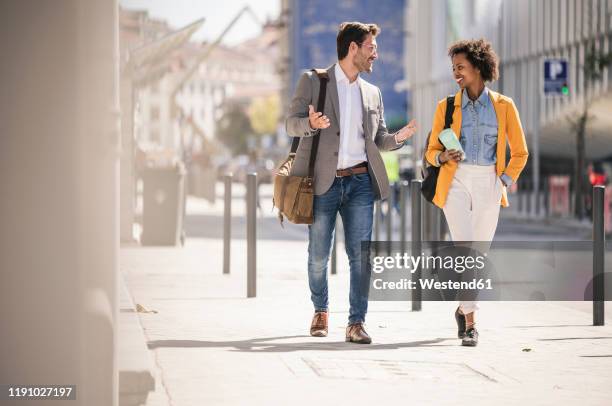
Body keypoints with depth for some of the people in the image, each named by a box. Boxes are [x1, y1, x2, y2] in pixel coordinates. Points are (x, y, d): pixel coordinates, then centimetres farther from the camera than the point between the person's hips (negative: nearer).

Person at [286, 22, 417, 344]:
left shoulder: (372, 93, 16)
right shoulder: (312, 82, 3)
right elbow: (292, 124, -2)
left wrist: (398, 138, -3)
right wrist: (311, 124, -24)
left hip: (359, 182, 3)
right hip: (323, 182, -3)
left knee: (361, 254, -6)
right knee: (318, 256, 5)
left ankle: (356, 323, -3)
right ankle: (321, 311, 28)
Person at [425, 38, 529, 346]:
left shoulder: (504, 106, 2)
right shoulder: (446, 107, 4)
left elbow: (519, 152, 8)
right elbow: (431, 152, 9)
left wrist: (504, 182, -4)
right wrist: (443, 156, -13)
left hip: (488, 187, 1)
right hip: (456, 185, -1)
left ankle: (464, 309, 32)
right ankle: (470, 324, -17)